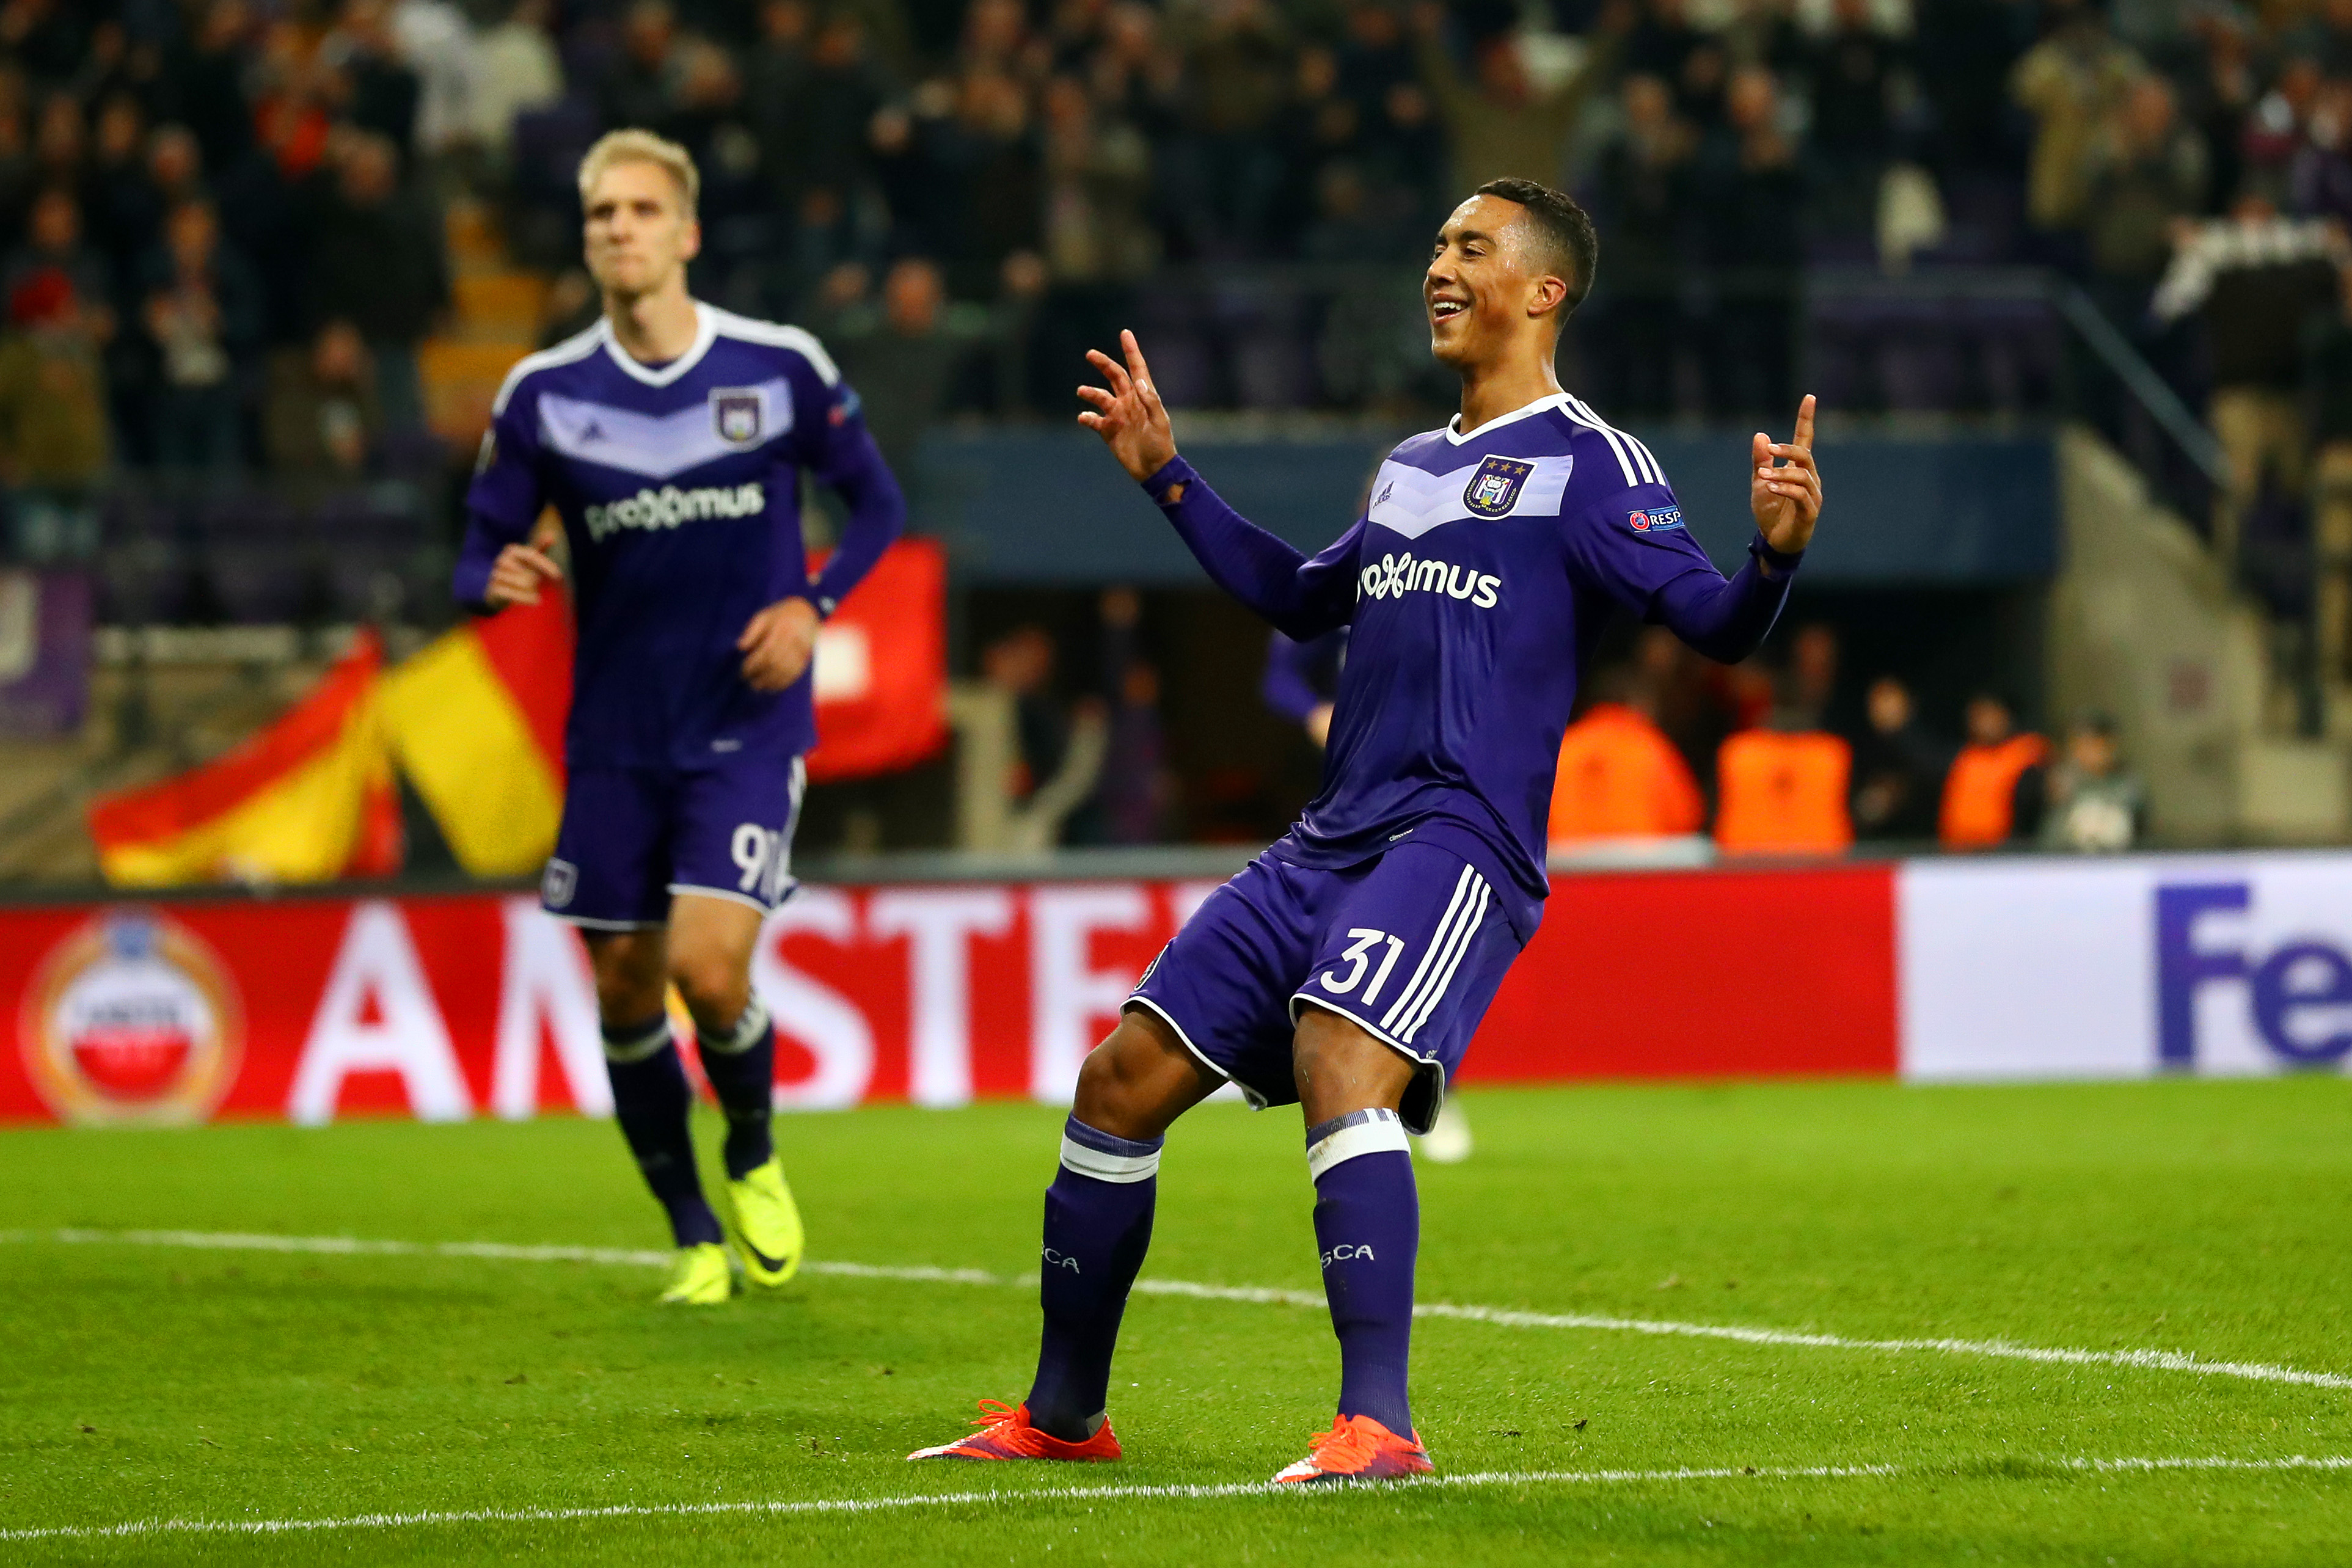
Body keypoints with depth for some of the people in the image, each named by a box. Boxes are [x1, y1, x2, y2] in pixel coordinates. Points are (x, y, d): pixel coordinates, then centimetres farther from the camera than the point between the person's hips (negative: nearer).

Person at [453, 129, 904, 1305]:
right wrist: (497, 581, -21)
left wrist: (812, 605, -9)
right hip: (614, 741, 3)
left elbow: (875, 503, 7)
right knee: (626, 994, 3)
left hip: (747, 730, -2)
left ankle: (753, 1155, 13)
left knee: (708, 965, -18)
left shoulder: (781, 369, -4)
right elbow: (480, 554, 3)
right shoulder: (544, 395, -2)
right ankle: (695, 1240, 22)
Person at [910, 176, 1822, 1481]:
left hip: (1456, 844, -8)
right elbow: (1297, 597, 38)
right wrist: (1167, 475, 37)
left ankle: (1377, 1424, -34)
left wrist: (1774, 553, -32)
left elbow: (1715, 626, -11)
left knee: (1340, 1073, -31)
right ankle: (1059, 1416, 18)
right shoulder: (1412, 468, 22)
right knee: (1121, 1083, 6)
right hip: (1327, 841, 8)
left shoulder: (1588, 466, -2)